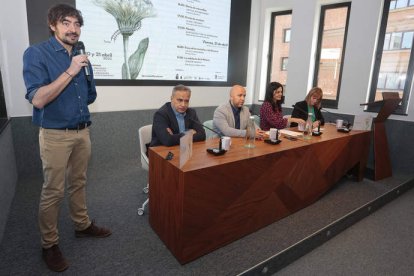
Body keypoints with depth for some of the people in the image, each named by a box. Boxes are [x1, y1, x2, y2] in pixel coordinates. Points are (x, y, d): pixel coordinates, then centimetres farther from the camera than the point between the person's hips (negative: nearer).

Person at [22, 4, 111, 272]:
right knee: (53, 191, 3)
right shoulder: (36, 53, -9)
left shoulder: (81, 56, 8)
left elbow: (91, 95, 18)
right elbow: (38, 99, -21)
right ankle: (49, 244, 21)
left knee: (79, 182, 18)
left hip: (83, 131, 6)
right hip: (55, 134, -5)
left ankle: (83, 224, 35)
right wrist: (70, 72, -22)